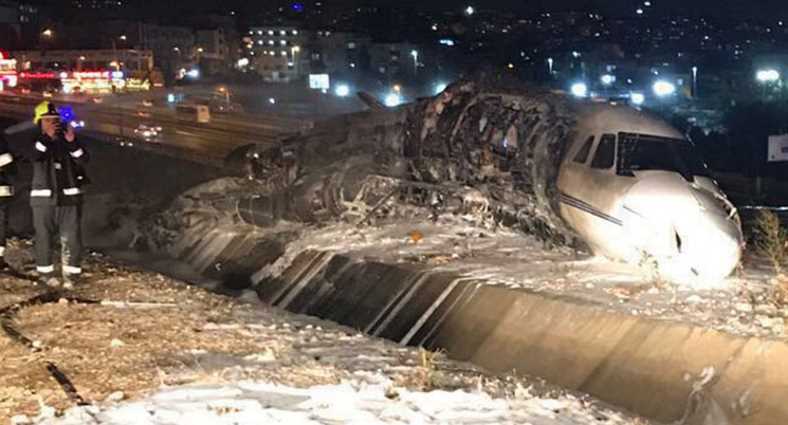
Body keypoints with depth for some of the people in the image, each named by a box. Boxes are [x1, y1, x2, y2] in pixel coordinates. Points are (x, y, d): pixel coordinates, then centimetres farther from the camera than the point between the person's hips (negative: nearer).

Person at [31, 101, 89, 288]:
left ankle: (71, 274, 3)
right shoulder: (37, 142, 2)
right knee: (44, 237, 5)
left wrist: (72, 142, -24)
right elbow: (35, 156, -20)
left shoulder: (68, 141, 6)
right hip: (44, 197, -1)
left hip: (69, 196, 1)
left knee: (71, 237, -3)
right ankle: (45, 272, 16)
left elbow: (83, 160, -8)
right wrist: (47, 136, -34)